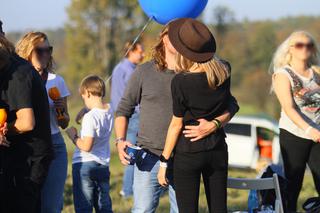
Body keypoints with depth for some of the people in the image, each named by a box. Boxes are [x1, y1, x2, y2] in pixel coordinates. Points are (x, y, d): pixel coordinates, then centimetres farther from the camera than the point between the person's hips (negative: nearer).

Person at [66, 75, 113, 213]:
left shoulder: (90, 116, -20)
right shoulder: (109, 111, 2)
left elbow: (86, 146, -23)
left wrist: (73, 136, -8)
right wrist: (84, 112, 14)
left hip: (84, 165, -7)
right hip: (103, 165, 7)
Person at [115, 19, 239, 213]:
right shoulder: (144, 72, 4)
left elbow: (231, 105, 3)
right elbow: (124, 109, 11)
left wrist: (213, 125, -16)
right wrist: (120, 141, -4)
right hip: (150, 156, -1)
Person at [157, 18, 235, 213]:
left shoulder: (181, 82, -18)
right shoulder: (225, 71, -5)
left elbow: (177, 124, -11)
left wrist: (164, 161, -1)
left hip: (188, 153, -5)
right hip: (218, 151, 5)